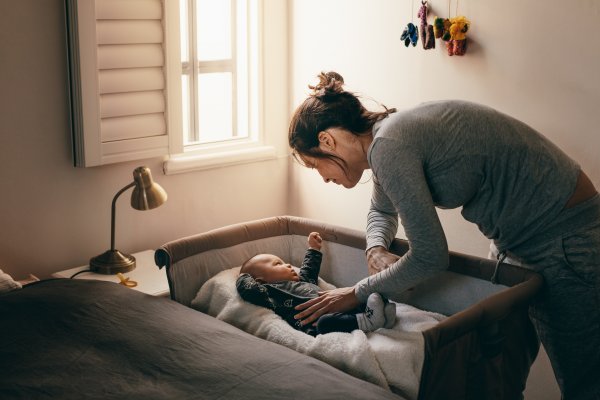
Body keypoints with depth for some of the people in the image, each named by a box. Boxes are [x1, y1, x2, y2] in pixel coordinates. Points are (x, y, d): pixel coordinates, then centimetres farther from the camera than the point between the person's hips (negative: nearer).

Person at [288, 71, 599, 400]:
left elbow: (430, 256, -22)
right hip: (525, 239, 10)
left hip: (568, 243, -10)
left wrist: (359, 292, -9)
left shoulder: (390, 146, -24)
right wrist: (376, 251, 3)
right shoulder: (387, 136, 4)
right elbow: (382, 211, 24)